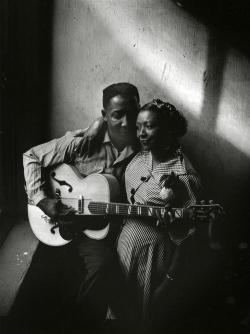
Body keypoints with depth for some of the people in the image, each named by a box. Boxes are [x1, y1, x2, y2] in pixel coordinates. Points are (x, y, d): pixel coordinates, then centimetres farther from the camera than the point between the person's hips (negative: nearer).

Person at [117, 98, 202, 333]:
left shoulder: (184, 177, -23)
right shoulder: (140, 156, -3)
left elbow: (184, 237, -18)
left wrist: (169, 278, -19)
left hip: (153, 254, -6)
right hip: (124, 242, 7)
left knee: (148, 315, 15)